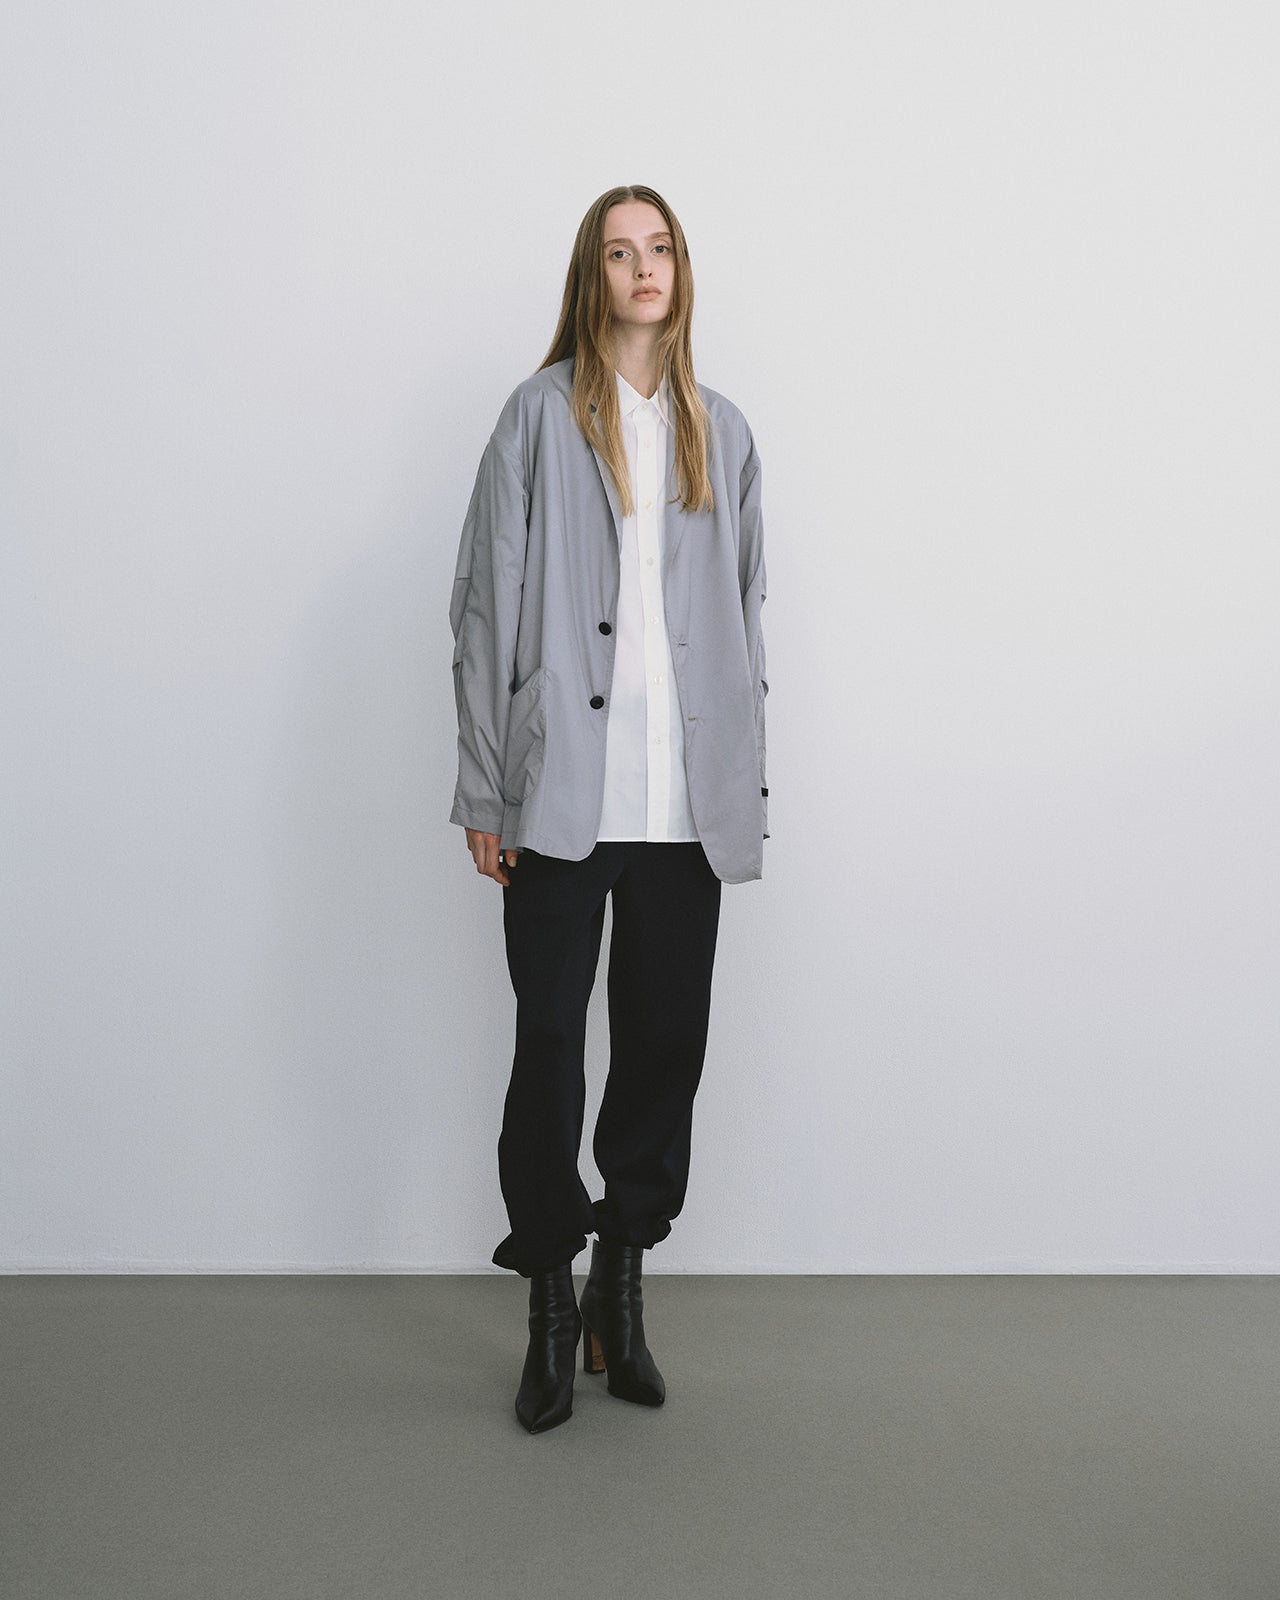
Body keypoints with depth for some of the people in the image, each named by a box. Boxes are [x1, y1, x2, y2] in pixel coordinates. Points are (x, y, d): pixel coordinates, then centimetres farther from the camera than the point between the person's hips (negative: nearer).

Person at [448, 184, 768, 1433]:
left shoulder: (720, 431, 14)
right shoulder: (539, 416, 3)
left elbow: (744, 615, 16)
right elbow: (488, 608, -1)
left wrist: (749, 784, 11)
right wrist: (484, 791, -5)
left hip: (688, 803, 4)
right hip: (564, 798, -3)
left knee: (666, 1047, 8)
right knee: (549, 1048, 2)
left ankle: (622, 1291, 26)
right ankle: (551, 1310, 19)